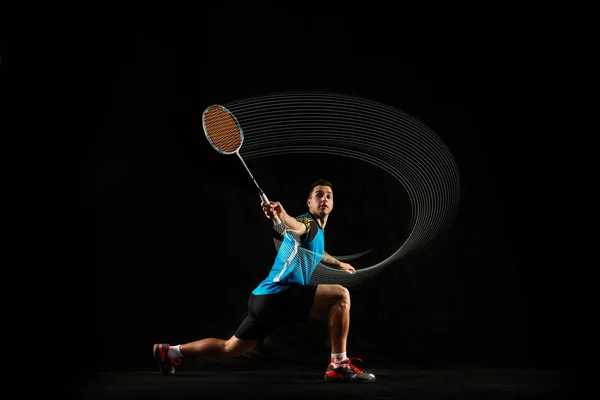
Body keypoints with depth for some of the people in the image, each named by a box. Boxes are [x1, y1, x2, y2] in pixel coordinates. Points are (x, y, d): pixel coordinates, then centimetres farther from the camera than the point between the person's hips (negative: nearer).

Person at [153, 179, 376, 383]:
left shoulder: (318, 232, 21)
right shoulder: (308, 222, -9)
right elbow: (296, 228, -36)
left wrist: (338, 263, 61)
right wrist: (281, 215, -59)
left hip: (268, 298, 10)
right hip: (278, 294, -10)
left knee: (229, 348, 17)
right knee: (340, 294, -17)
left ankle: (169, 351, 26)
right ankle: (339, 366, -15)